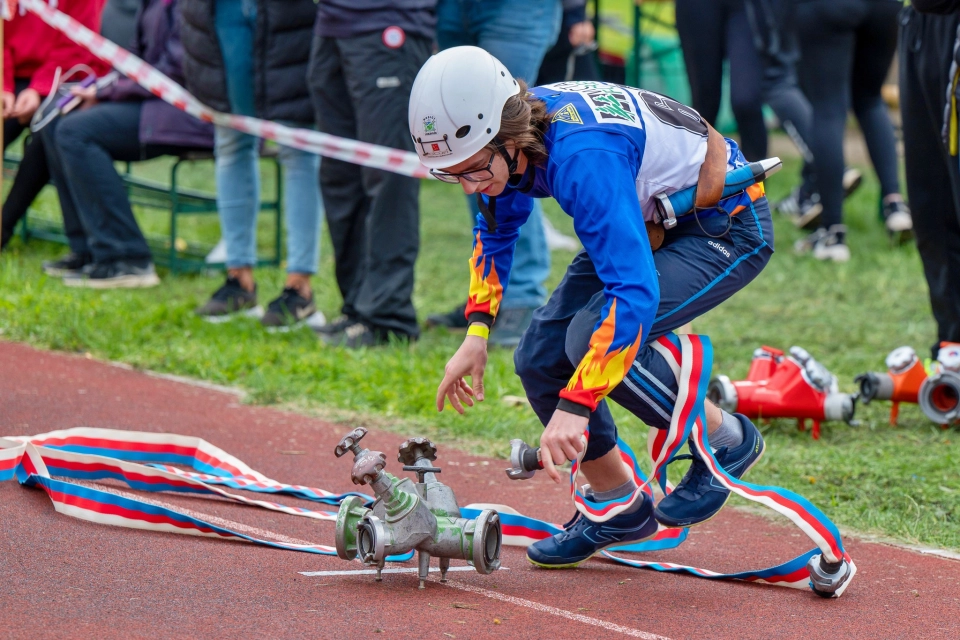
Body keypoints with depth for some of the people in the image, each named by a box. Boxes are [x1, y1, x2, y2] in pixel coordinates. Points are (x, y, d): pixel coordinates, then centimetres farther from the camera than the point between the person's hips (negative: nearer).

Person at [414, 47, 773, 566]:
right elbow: (496, 230, 12)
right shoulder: (511, 138, -11)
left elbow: (634, 293, -41)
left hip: (728, 227, -9)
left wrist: (575, 407, -42)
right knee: (540, 357, -1)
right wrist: (476, 334, 2)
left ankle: (727, 442, -4)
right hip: (649, 220, 9)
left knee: (592, 337, -26)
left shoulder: (582, 157, -37)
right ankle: (619, 509, 17)